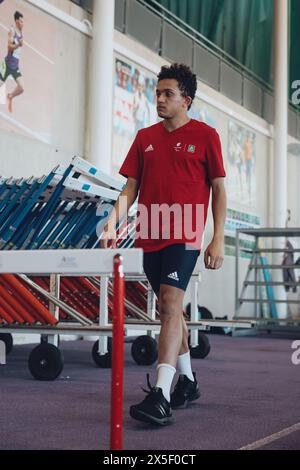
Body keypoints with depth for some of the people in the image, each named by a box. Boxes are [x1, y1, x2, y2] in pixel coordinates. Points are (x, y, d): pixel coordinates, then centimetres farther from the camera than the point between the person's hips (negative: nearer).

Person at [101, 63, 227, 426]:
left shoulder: (204, 136, 1)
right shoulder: (146, 137, 12)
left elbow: (218, 190, 0)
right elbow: (131, 187, 12)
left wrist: (218, 240, -6)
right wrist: (113, 221, -4)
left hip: (183, 236, -6)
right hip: (150, 237, 6)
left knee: (170, 304, -18)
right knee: (169, 309, 14)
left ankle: (160, 397, -22)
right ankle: (188, 381, 29)